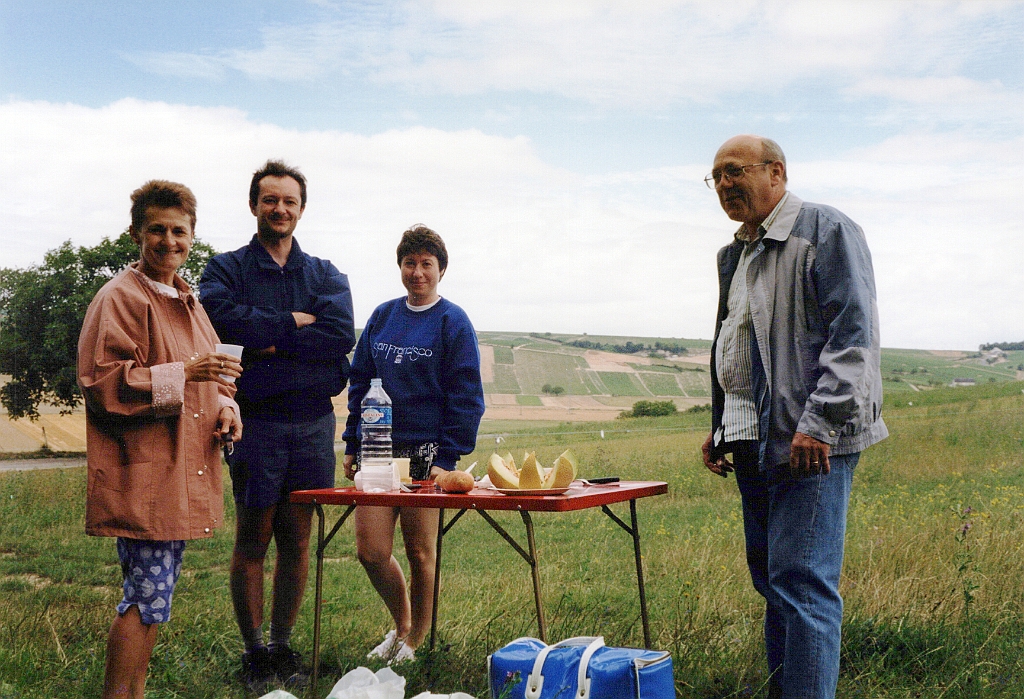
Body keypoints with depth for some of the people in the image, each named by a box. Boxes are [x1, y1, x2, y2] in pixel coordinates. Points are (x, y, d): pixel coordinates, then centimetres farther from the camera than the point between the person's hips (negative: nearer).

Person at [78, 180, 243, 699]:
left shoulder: (187, 301, 18)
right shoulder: (121, 297, -9)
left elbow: (210, 373, 29)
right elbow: (102, 383, -17)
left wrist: (226, 407, 8)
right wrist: (182, 375, -25)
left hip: (182, 475, 9)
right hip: (141, 476, -9)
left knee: (150, 596, 14)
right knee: (148, 597, -8)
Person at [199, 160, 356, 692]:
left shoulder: (325, 276, 11)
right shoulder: (226, 269, 4)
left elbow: (340, 337, -8)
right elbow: (225, 322, -17)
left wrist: (269, 344, -13)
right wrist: (294, 323, -12)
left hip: (312, 424, 3)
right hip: (255, 423, -2)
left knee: (296, 540, 9)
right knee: (252, 540, 3)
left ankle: (283, 645, 21)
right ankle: (254, 651, 14)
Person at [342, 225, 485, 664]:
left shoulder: (453, 323, -3)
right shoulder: (382, 317, 10)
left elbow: (466, 397, -6)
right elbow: (359, 381, 15)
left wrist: (448, 458, -12)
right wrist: (352, 445, 9)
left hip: (426, 452, -4)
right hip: (378, 447, 4)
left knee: (420, 553, 5)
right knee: (370, 551, -1)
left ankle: (416, 640, 23)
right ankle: (401, 624, 25)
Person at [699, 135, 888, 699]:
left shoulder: (826, 231, -5)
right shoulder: (735, 255, 21)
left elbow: (854, 333, -14)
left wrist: (819, 421, -21)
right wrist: (719, 426, 21)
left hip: (811, 440, -8)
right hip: (754, 441, 8)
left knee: (801, 581, -11)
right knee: (770, 578, 12)